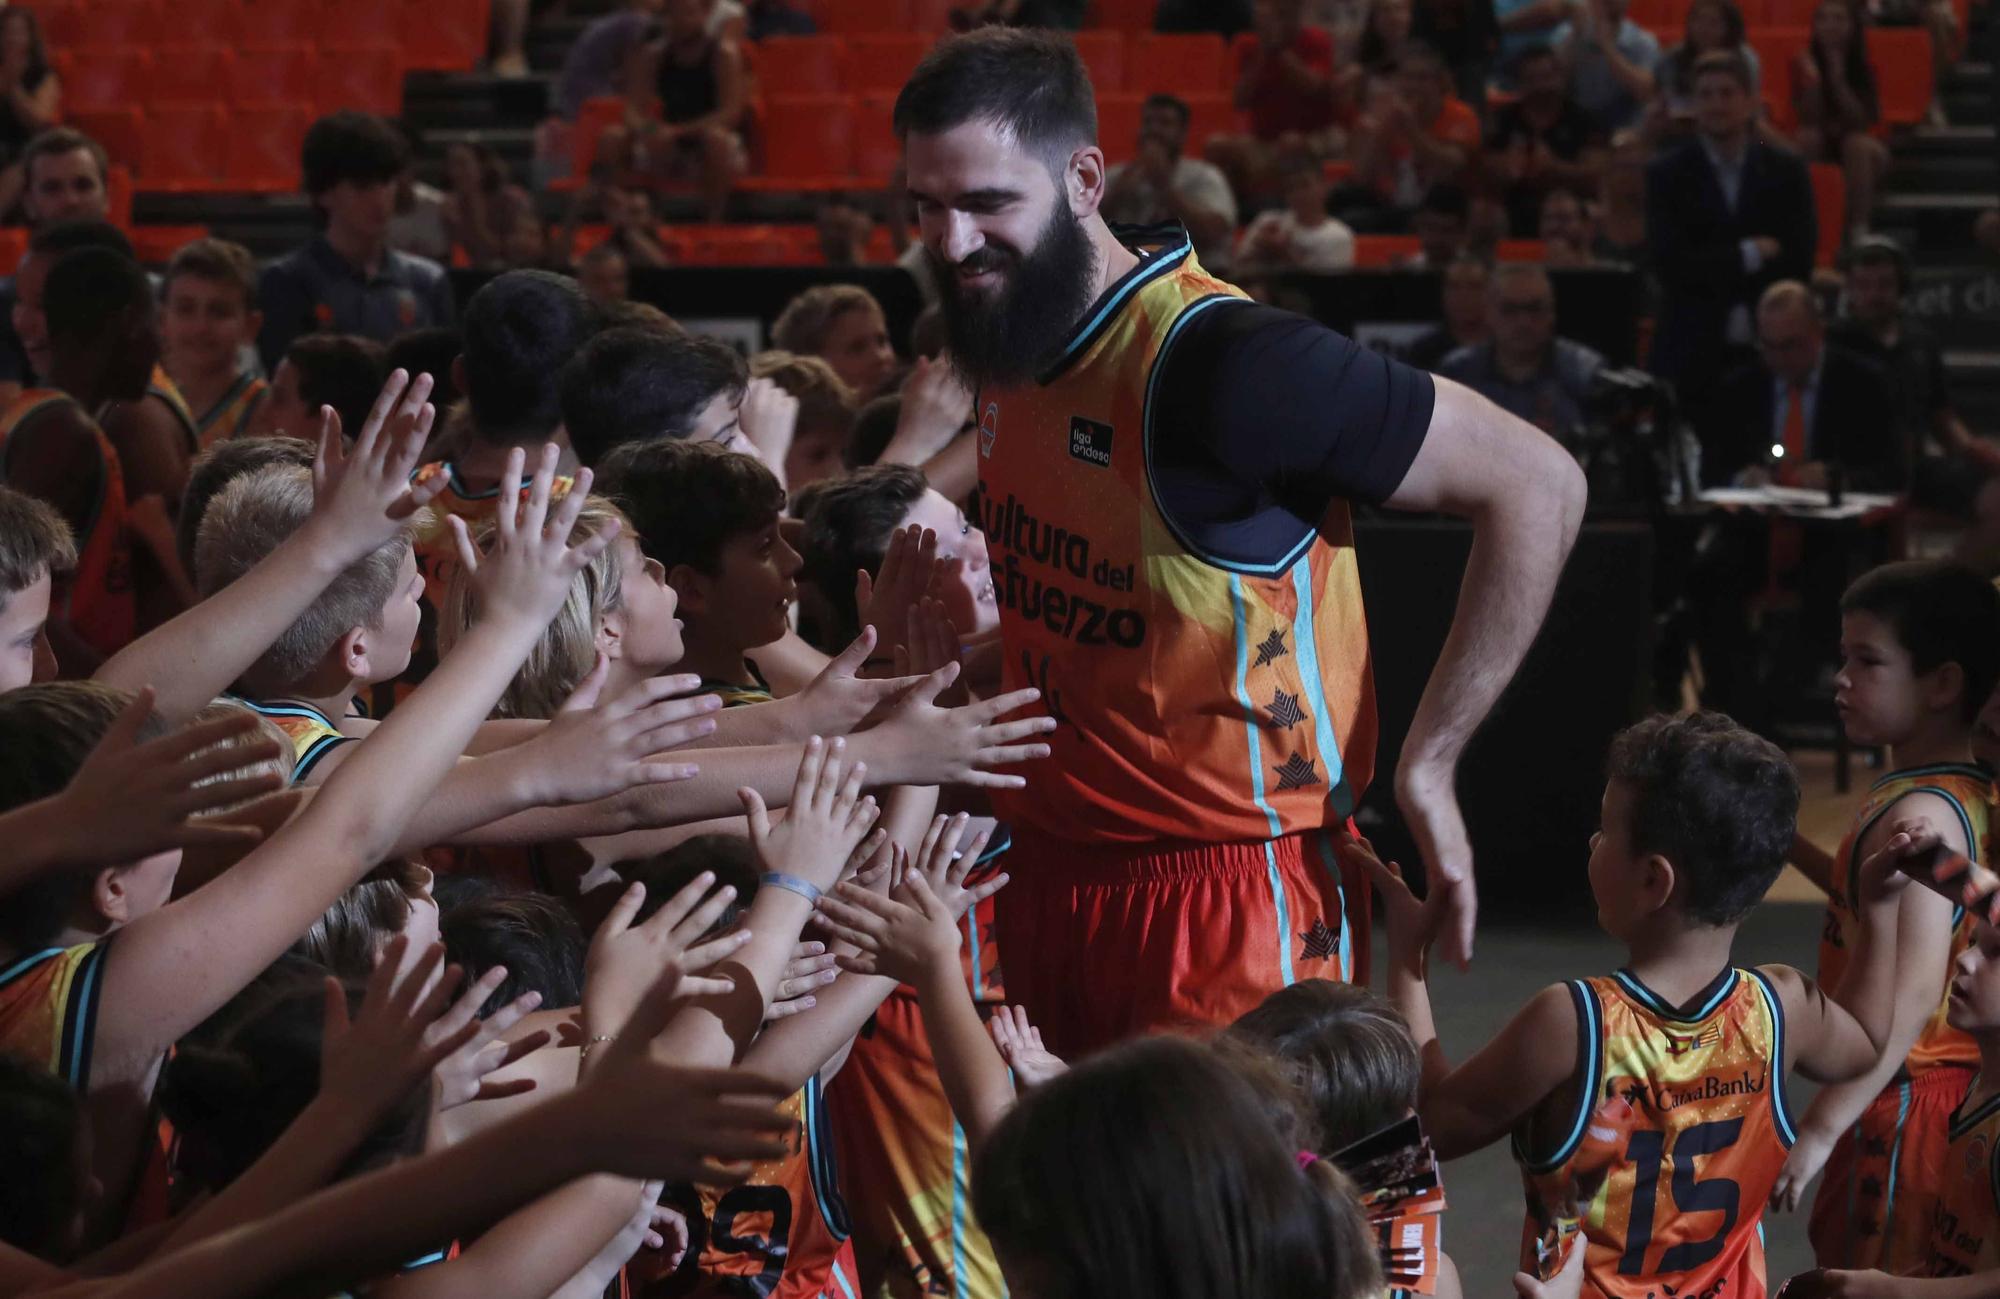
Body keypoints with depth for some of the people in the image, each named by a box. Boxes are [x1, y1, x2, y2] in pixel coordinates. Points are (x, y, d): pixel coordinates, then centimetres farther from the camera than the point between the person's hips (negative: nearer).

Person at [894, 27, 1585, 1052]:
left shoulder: (1222, 361, -20)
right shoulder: (1002, 343, 6)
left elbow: (1538, 486, -18)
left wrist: (1426, 762, -17)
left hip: (1224, 895, -7)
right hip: (1051, 877, 7)